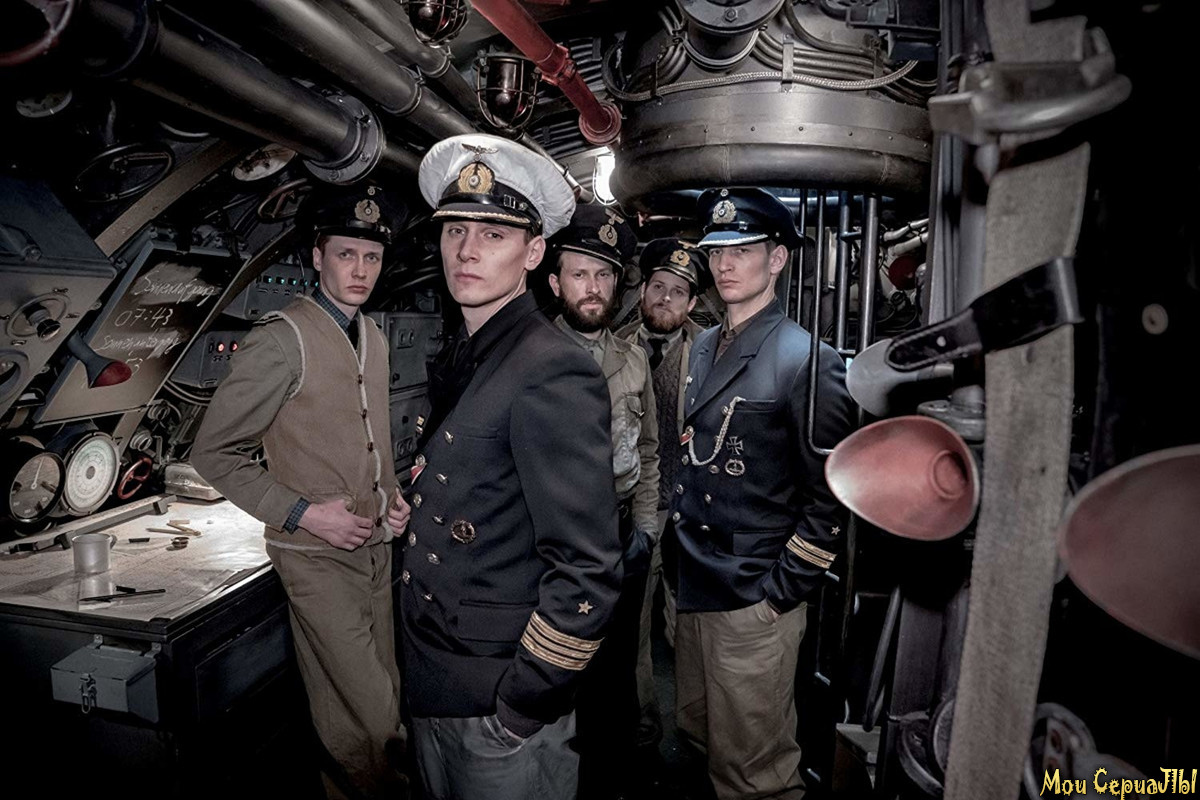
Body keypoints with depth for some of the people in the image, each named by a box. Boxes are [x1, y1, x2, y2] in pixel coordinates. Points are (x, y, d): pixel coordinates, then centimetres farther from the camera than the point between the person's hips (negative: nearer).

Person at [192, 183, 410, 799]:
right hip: (317, 557, -7)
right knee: (370, 713, -3)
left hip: (378, 546, 7)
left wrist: (394, 498, 5)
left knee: (385, 693, 19)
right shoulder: (282, 339, -13)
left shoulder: (374, 337, 9)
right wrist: (302, 513, -17)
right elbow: (214, 452, -11)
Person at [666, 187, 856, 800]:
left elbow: (830, 493, -13)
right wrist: (675, 554, 13)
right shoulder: (703, 347, 8)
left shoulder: (808, 360, -14)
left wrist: (784, 591, -12)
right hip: (690, 588, 7)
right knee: (697, 738, 24)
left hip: (755, 605, -7)